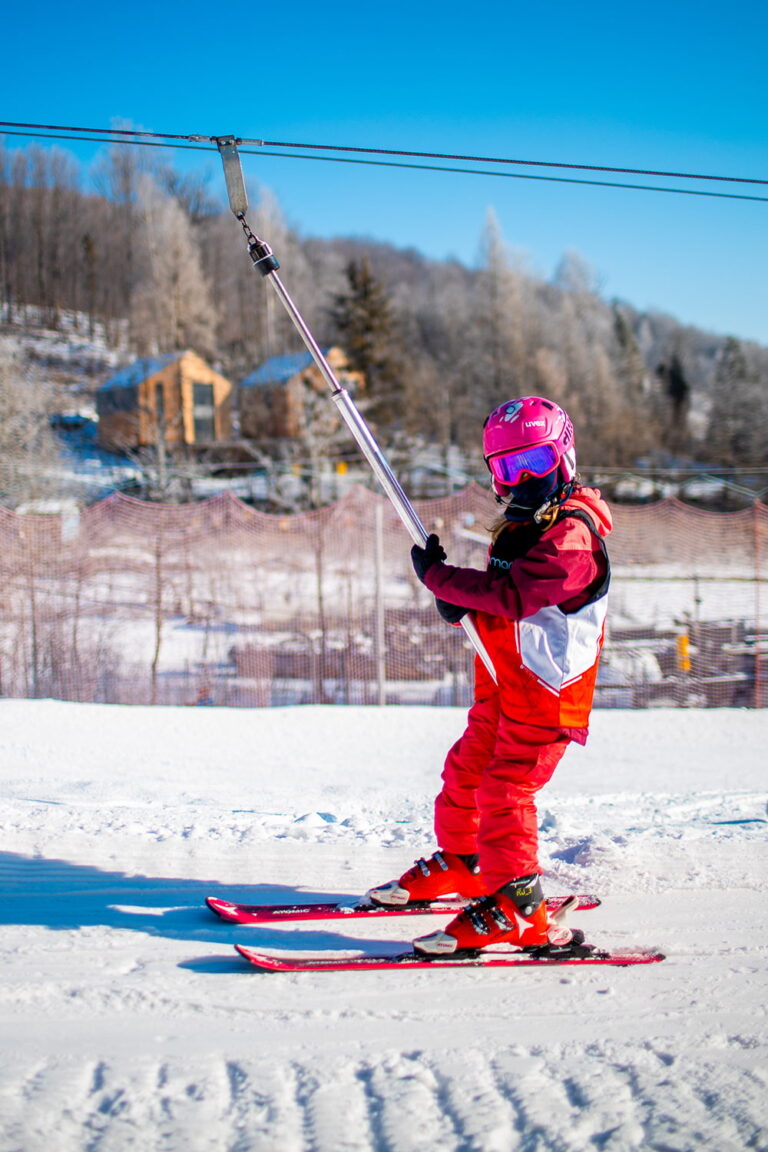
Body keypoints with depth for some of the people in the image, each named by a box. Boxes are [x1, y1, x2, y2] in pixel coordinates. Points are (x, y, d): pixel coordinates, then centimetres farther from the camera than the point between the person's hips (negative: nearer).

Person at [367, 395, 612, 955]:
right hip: (502, 685, 10)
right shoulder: (519, 527, 15)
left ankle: (518, 908, -12)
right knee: (466, 769, 18)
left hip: (546, 690, -10)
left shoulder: (572, 534, -17)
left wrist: (440, 577, -24)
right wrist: (460, 601, -1)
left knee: (504, 789, -14)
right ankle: (458, 862, 38)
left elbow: (513, 594, -28)